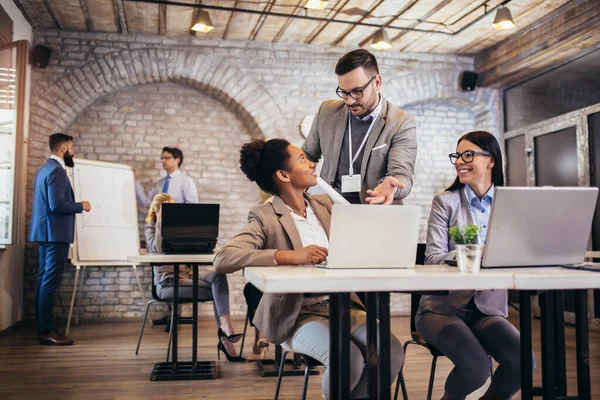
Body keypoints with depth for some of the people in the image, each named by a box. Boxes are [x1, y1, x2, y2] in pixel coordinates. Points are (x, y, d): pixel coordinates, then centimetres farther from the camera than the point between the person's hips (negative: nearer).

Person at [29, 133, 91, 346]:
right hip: (55, 233, -11)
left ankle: (43, 328, 17)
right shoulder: (56, 170, -16)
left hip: (45, 232, 11)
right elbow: (57, 204, -24)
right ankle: (47, 331, -5)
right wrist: (81, 206, -10)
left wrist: (75, 205, 19)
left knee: (45, 280, 11)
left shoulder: (45, 168, 17)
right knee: (50, 282, -8)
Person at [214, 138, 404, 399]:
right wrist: (291, 256, -30)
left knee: (391, 350, -19)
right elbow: (222, 259, -23)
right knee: (348, 358, -30)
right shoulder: (266, 217, -8)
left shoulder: (324, 204, 11)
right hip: (298, 315, -5)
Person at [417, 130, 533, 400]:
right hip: (443, 307, -3)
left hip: (488, 309, 3)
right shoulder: (445, 201, -2)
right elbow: (432, 258, -12)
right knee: (476, 366, -26)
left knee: (522, 361, -21)